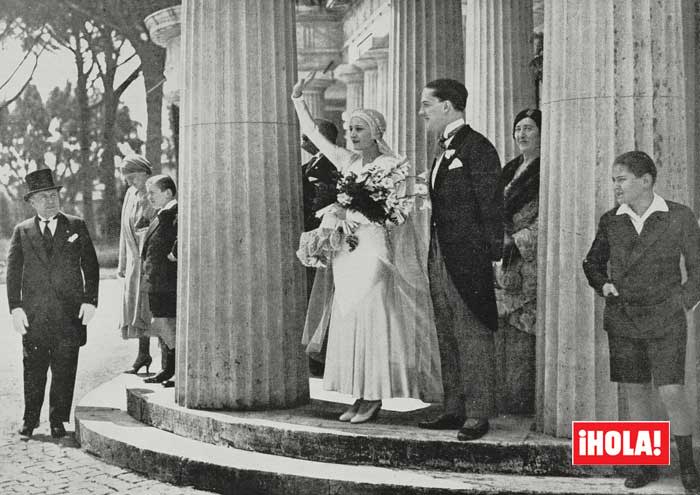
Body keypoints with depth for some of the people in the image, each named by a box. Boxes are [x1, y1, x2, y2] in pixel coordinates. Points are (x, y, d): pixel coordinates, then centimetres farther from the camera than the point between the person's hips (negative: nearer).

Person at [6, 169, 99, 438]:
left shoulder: (76, 226, 8)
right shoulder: (22, 231, 9)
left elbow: (90, 266, 7)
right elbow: (13, 272, 6)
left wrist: (90, 301, -2)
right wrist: (15, 307, -4)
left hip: (69, 314, 0)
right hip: (34, 314, 0)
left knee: (64, 370, 1)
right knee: (33, 369, 4)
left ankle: (58, 421, 11)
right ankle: (30, 420, 15)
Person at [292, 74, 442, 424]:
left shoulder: (392, 165, -5)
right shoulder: (348, 161, 12)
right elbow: (312, 133, 19)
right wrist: (297, 99, 18)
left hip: (377, 248, -6)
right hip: (348, 248, 6)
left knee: (371, 317, -9)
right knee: (349, 320, 3)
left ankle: (374, 398, -6)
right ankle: (360, 397, 6)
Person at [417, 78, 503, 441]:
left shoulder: (476, 148, -11)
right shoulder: (445, 150, 17)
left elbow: (491, 205, -14)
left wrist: (493, 255, -16)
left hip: (468, 259, -9)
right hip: (440, 259, 9)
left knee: (473, 336, -4)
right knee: (447, 339, 13)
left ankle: (477, 414, 1)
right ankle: (455, 409, 20)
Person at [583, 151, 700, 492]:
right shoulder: (611, 221, 4)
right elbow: (593, 262, 19)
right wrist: (602, 285, 1)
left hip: (665, 322, -3)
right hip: (622, 322, 3)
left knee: (671, 393, -9)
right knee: (634, 392, 5)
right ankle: (646, 465, 17)